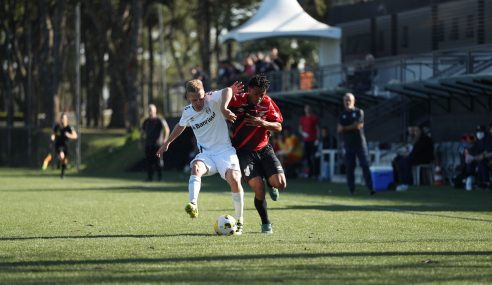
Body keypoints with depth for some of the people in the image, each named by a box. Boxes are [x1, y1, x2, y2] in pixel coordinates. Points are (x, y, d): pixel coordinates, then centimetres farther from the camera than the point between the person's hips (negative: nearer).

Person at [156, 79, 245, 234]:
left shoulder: (212, 100, -9)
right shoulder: (187, 112, 5)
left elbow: (227, 91, -31)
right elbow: (180, 126, 29)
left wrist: (223, 108, -50)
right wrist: (167, 143, 35)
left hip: (225, 150, -3)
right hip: (206, 153, 3)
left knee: (234, 178, -25)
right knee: (196, 167, -32)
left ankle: (239, 220, -6)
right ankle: (193, 205, -51)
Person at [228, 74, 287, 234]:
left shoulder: (268, 103, -3)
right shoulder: (236, 101, -12)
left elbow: (278, 127, -2)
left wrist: (262, 123, -20)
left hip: (264, 149, 3)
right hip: (244, 153, -3)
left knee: (280, 184, -14)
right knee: (259, 189, -17)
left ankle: (271, 185, 26)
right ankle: (266, 224, 6)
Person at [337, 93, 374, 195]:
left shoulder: (359, 112, 2)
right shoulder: (342, 115, 11)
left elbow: (358, 125, -10)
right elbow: (339, 129, 1)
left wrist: (345, 128, -1)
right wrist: (353, 127, -13)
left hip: (360, 142, -3)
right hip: (348, 144, 3)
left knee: (365, 165, -8)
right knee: (349, 167, 1)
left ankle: (370, 188, -9)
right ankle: (351, 189, 6)